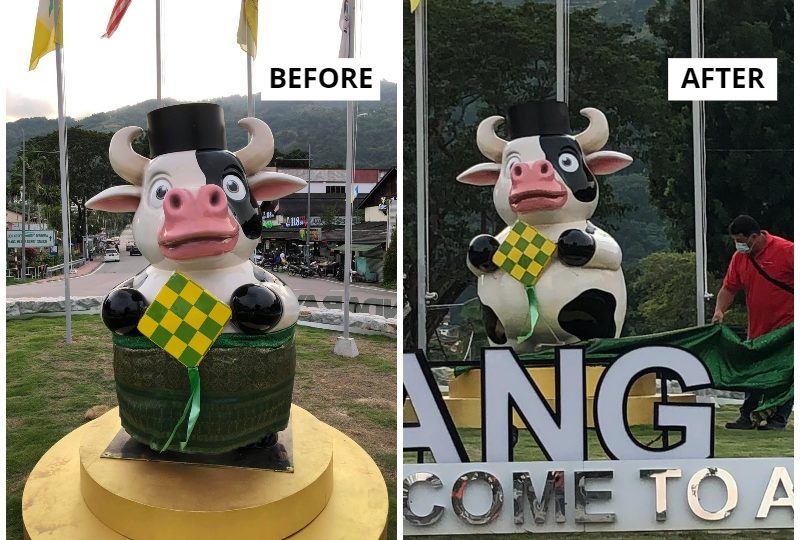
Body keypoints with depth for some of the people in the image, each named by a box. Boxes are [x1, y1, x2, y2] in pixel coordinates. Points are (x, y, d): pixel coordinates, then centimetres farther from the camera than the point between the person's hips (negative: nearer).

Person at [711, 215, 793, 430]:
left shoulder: (787, 251, -14)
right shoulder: (739, 258, 3)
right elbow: (728, 288, 8)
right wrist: (720, 310, -9)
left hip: (786, 326, -6)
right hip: (757, 328, 6)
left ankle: (779, 419, 8)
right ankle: (747, 416, 18)